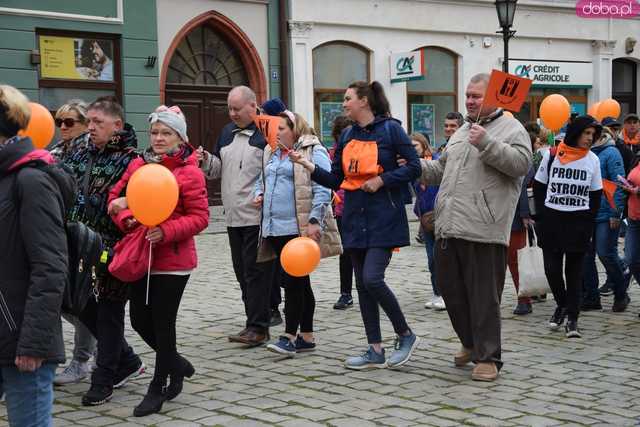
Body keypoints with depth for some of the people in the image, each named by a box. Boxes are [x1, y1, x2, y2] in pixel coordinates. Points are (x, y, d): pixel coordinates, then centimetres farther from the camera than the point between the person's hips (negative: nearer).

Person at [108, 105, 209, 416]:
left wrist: (165, 231, -23)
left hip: (173, 260, -6)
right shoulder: (137, 165, 6)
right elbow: (116, 198, 11)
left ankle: (157, 388, 19)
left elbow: (199, 218, -11)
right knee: (140, 320, 11)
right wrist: (127, 219, -9)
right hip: (140, 257, 6)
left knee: (163, 322, 2)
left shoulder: (190, 173, -10)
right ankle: (177, 364, 36)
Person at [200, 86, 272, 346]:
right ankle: (255, 323, 19)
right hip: (233, 216, 8)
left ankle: (258, 327, -3)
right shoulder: (227, 132, 16)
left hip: (257, 215, -8)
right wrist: (207, 161, 1)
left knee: (256, 271, -7)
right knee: (242, 272, 11)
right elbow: (218, 169, 22)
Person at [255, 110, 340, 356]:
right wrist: (259, 194, 10)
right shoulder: (271, 153, 18)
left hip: (298, 228, -8)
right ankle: (306, 337, 18)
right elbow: (262, 180, 32)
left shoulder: (314, 152, -6)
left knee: (293, 281, -10)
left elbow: (322, 189, -13)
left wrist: (314, 221, -20)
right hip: (275, 228, 8)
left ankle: (290, 337, -7)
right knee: (299, 282, 12)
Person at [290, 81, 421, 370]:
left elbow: (414, 167, -6)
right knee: (362, 284, 7)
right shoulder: (347, 136, 12)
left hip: (383, 218, -7)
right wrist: (308, 166, 0)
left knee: (372, 278, -16)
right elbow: (336, 180, 12)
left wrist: (381, 180, -14)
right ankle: (375, 351, 14)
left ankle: (406, 335, 5)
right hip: (355, 218, 7)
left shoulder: (390, 129, -6)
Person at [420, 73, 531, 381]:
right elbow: (441, 169, 32)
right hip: (449, 228, 8)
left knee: (484, 296, -3)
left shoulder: (511, 129, 0)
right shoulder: (462, 132, 24)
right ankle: (471, 343, 32)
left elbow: (521, 163, -17)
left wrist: (487, 143, -22)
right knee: (450, 289, 14)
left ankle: (487, 357, 7)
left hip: (483, 231, -8)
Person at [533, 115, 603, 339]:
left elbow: (596, 195, 7)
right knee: (552, 268, 0)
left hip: (578, 222, 0)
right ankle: (562, 305, 25)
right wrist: (543, 217, -1)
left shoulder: (593, 159, 3)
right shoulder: (551, 155, -1)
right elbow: (539, 187, 6)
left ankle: (572, 318, 7)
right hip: (552, 221, 0)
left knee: (574, 270, 1)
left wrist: (588, 223, -1)